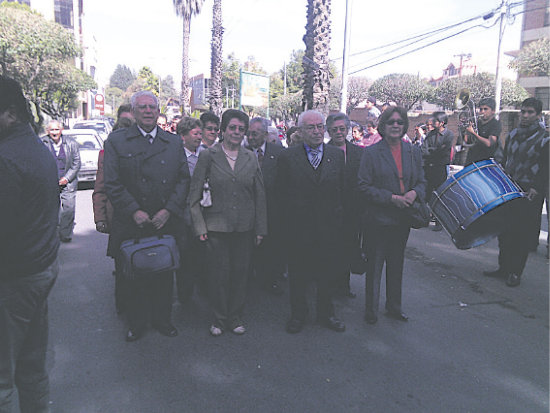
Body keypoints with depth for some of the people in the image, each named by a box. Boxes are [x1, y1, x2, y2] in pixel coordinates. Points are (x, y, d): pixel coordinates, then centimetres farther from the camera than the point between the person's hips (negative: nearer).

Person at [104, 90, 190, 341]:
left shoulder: (174, 142, 7)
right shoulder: (116, 141, 1)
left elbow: (183, 179, 2)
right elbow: (113, 183, -5)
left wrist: (168, 210, -9)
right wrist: (134, 211, -14)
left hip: (166, 224, 2)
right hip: (131, 225, -2)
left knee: (164, 275, 13)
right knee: (134, 276, 10)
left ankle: (162, 319, 31)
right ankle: (136, 323, 28)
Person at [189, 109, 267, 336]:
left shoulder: (251, 158, 6)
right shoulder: (208, 156, -1)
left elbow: (260, 196, 9)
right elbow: (194, 194, -1)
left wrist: (260, 229, 6)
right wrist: (200, 227, -7)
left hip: (244, 227, 2)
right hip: (216, 226, -2)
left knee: (240, 271, 9)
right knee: (218, 273, 4)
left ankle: (235, 316, 28)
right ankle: (219, 318, 24)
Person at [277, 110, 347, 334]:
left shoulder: (337, 155, 4)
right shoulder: (287, 157, -3)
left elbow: (343, 189, 7)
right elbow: (281, 193, -1)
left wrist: (338, 217, 2)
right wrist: (291, 218, -4)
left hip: (329, 227, 2)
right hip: (298, 229, -2)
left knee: (328, 274, 14)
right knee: (297, 275, 12)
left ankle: (326, 313, 34)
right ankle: (298, 314, 31)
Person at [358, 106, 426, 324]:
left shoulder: (413, 151, 7)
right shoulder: (371, 152, -6)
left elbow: (421, 182, 10)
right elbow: (364, 186, -10)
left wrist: (414, 192, -13)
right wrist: (392, 198, -18)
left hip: (403, 219, 4)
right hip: (378, 219, -4)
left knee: (396, 264, 16)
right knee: (374, 266, 6)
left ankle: (394, 306, 33)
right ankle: (371, 309, 23)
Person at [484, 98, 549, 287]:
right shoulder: (512, 135, 11)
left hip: (530, 194, -5)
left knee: (522, 234, 0)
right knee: (504, 230, 8)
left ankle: (515, 273, 10)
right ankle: (503, 268, 20)